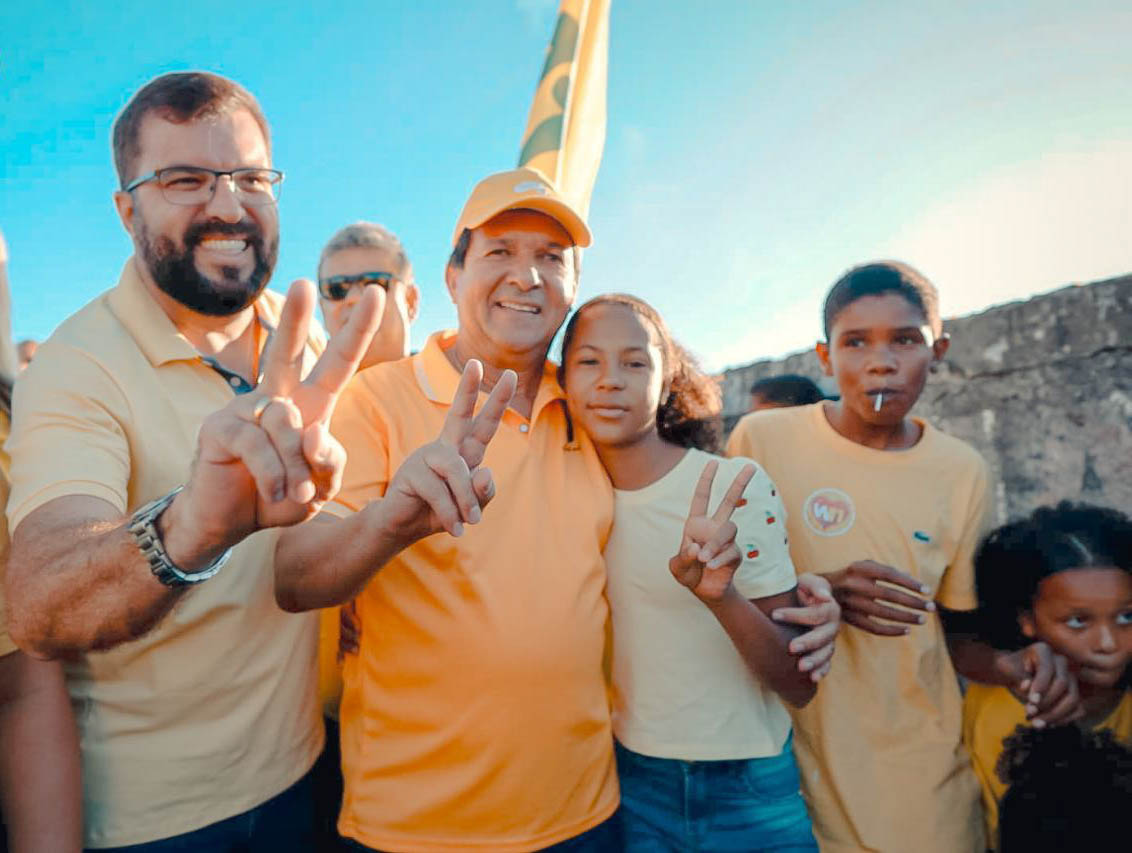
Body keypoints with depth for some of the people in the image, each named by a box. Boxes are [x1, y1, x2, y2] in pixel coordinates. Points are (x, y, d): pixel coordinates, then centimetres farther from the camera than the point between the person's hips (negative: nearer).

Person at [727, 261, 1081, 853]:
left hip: (923, 767, 3)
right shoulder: (762, 438, -11)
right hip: (796, 757, -2)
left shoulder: (964, 474, -1)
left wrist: (1007, 666, -13)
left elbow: (952, 631, 8)